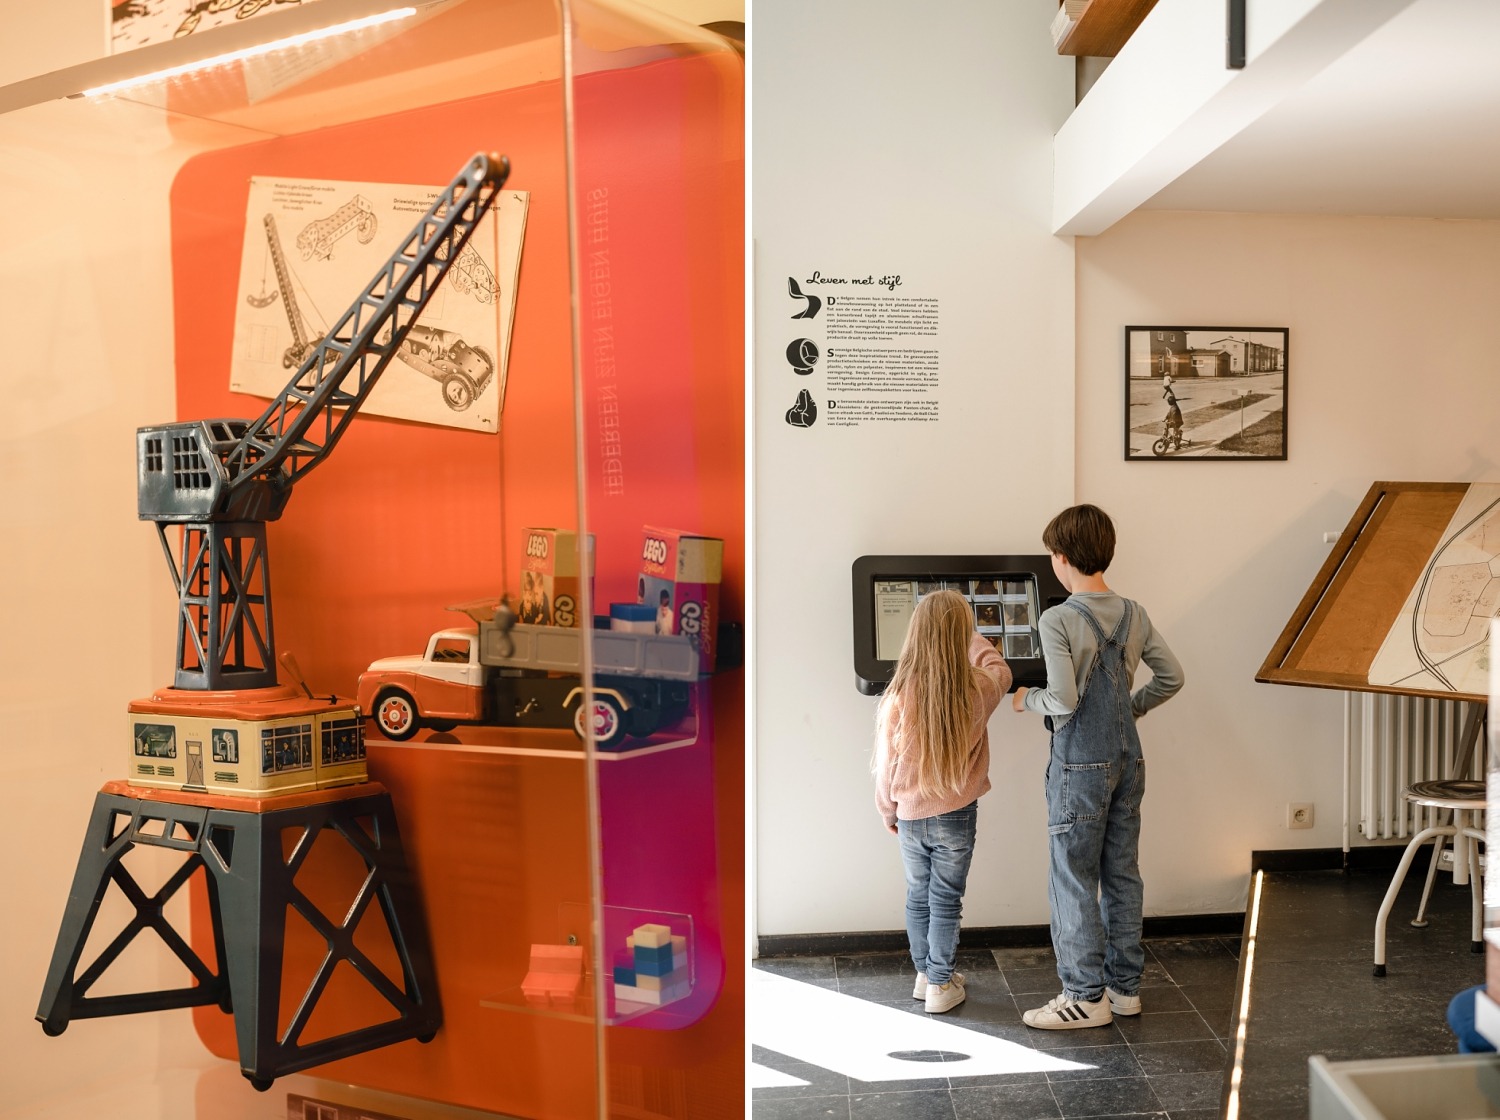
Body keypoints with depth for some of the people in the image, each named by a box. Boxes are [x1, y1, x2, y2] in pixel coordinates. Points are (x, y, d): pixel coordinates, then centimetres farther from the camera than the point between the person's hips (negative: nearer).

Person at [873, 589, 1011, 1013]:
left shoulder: (898, 696, -16)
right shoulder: (976, 692, -15)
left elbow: (886, 763, -6)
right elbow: (1000, 670, 10)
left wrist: (888, 811, 11)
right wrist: (970, 635, 26)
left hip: (910, 815, 1)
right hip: (955, 816, -1)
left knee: (918, 897, 17)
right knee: (946, 901, 10)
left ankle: (924, 975, 31)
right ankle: (940, 986, 20)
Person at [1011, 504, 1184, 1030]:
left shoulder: (1058, 620, -17)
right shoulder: (1134, 615, 5)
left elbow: (1064, 700, -21)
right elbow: (1171, 677, 11)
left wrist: (1028, 699, -2)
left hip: (1080, 765, -7)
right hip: (1128, 759, 7)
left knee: (1073, 878, 3)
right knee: (1122, 873, 14)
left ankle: (1086, 996, 9)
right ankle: (1124, 985, 24)